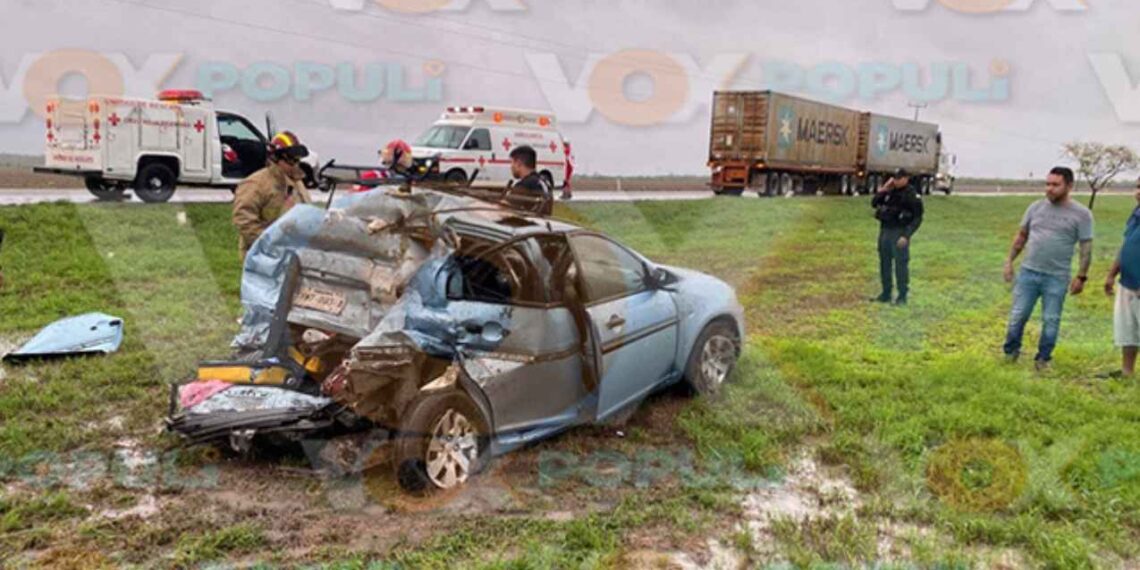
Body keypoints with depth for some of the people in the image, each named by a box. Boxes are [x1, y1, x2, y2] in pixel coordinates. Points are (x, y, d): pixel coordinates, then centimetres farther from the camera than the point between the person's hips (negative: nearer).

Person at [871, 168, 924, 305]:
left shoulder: (912, 195, -9)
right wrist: (883, 189, -2)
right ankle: (886, 294, 23)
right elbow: (874, 203, 11)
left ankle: (902, 296, 3)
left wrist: (906, 236, -18)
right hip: (884, 231, 7)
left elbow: (917, 218, -11)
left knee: (900, 264, -5)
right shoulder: (890, 191, 9)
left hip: (899, 233, -7)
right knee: (884, 263, 12)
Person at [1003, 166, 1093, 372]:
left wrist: (1081, 276, -7)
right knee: (1018, 315, 6)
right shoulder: (1036, 207, 5)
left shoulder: (1081, 214, -4)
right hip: (1028, 272, 2)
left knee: (1051, 320, 7)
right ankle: (1011, 351, 22)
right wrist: (1009, 261, 9)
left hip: (1057, 278, -2)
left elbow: (1086, 247, -3)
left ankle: (1043, 358, 21)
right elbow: (1021, 236, 13)